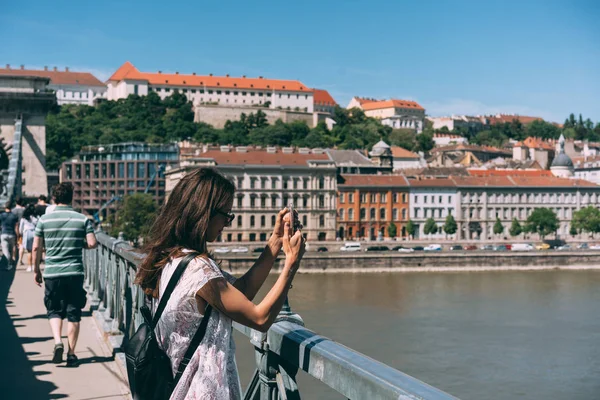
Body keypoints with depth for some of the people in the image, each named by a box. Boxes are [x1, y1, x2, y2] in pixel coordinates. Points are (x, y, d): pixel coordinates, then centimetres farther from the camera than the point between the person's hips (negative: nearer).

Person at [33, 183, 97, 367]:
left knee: (54, 310, 14)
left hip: (52, 273, 0)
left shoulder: (44, 220, 0)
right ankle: (71, 354, 8)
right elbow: (92, 243, -7)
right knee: (73, 314, 7)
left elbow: (36, 248, 2)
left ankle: (57, 342, -8)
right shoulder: (82, 219, -2)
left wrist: (36, 270, 14)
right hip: (75, 273, 0)